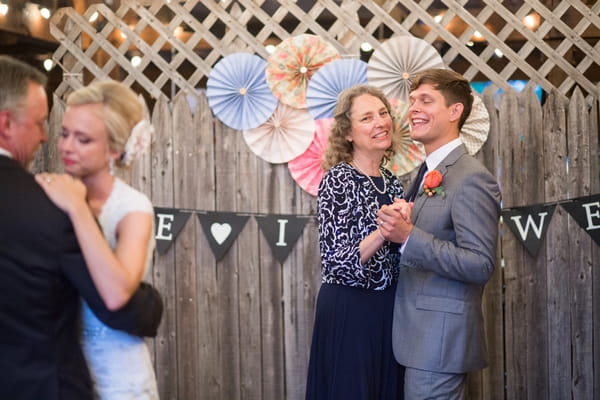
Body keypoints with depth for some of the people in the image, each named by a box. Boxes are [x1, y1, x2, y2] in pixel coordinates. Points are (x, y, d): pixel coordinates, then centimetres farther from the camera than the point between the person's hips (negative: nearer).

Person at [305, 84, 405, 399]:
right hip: (347, 313, -7)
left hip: (388, 310, 7)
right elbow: (337, 262, -18)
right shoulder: (338, 179, -12)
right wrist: (383, 232, -30)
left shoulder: (392, 183, 8)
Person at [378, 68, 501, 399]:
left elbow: (481, 265, -21)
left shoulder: (471, 179, -15)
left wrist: (409, 236, -26)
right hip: (419, 335, 9)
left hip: (441, 339, -8)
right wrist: (394, 228, -6)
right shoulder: (427, 175, 14)